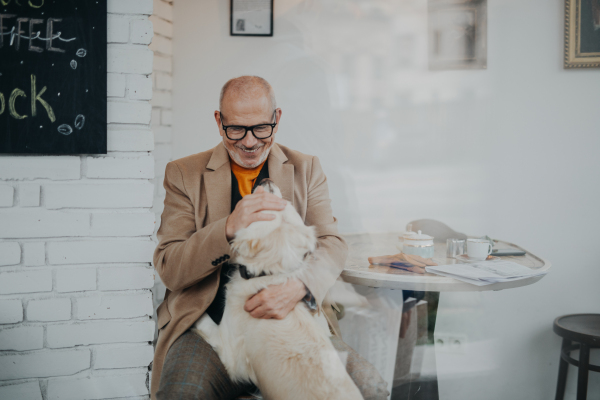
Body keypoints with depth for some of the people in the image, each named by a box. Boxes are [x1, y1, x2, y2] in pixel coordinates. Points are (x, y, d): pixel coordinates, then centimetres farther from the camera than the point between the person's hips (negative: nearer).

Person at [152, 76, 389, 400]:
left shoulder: (306, 170, 13)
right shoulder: (184, 174, 7)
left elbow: (331, 243, 2)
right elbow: (168, 269, -1)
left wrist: (297, 287, -22)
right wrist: (228, 228, -21)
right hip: (211, 324, -1)